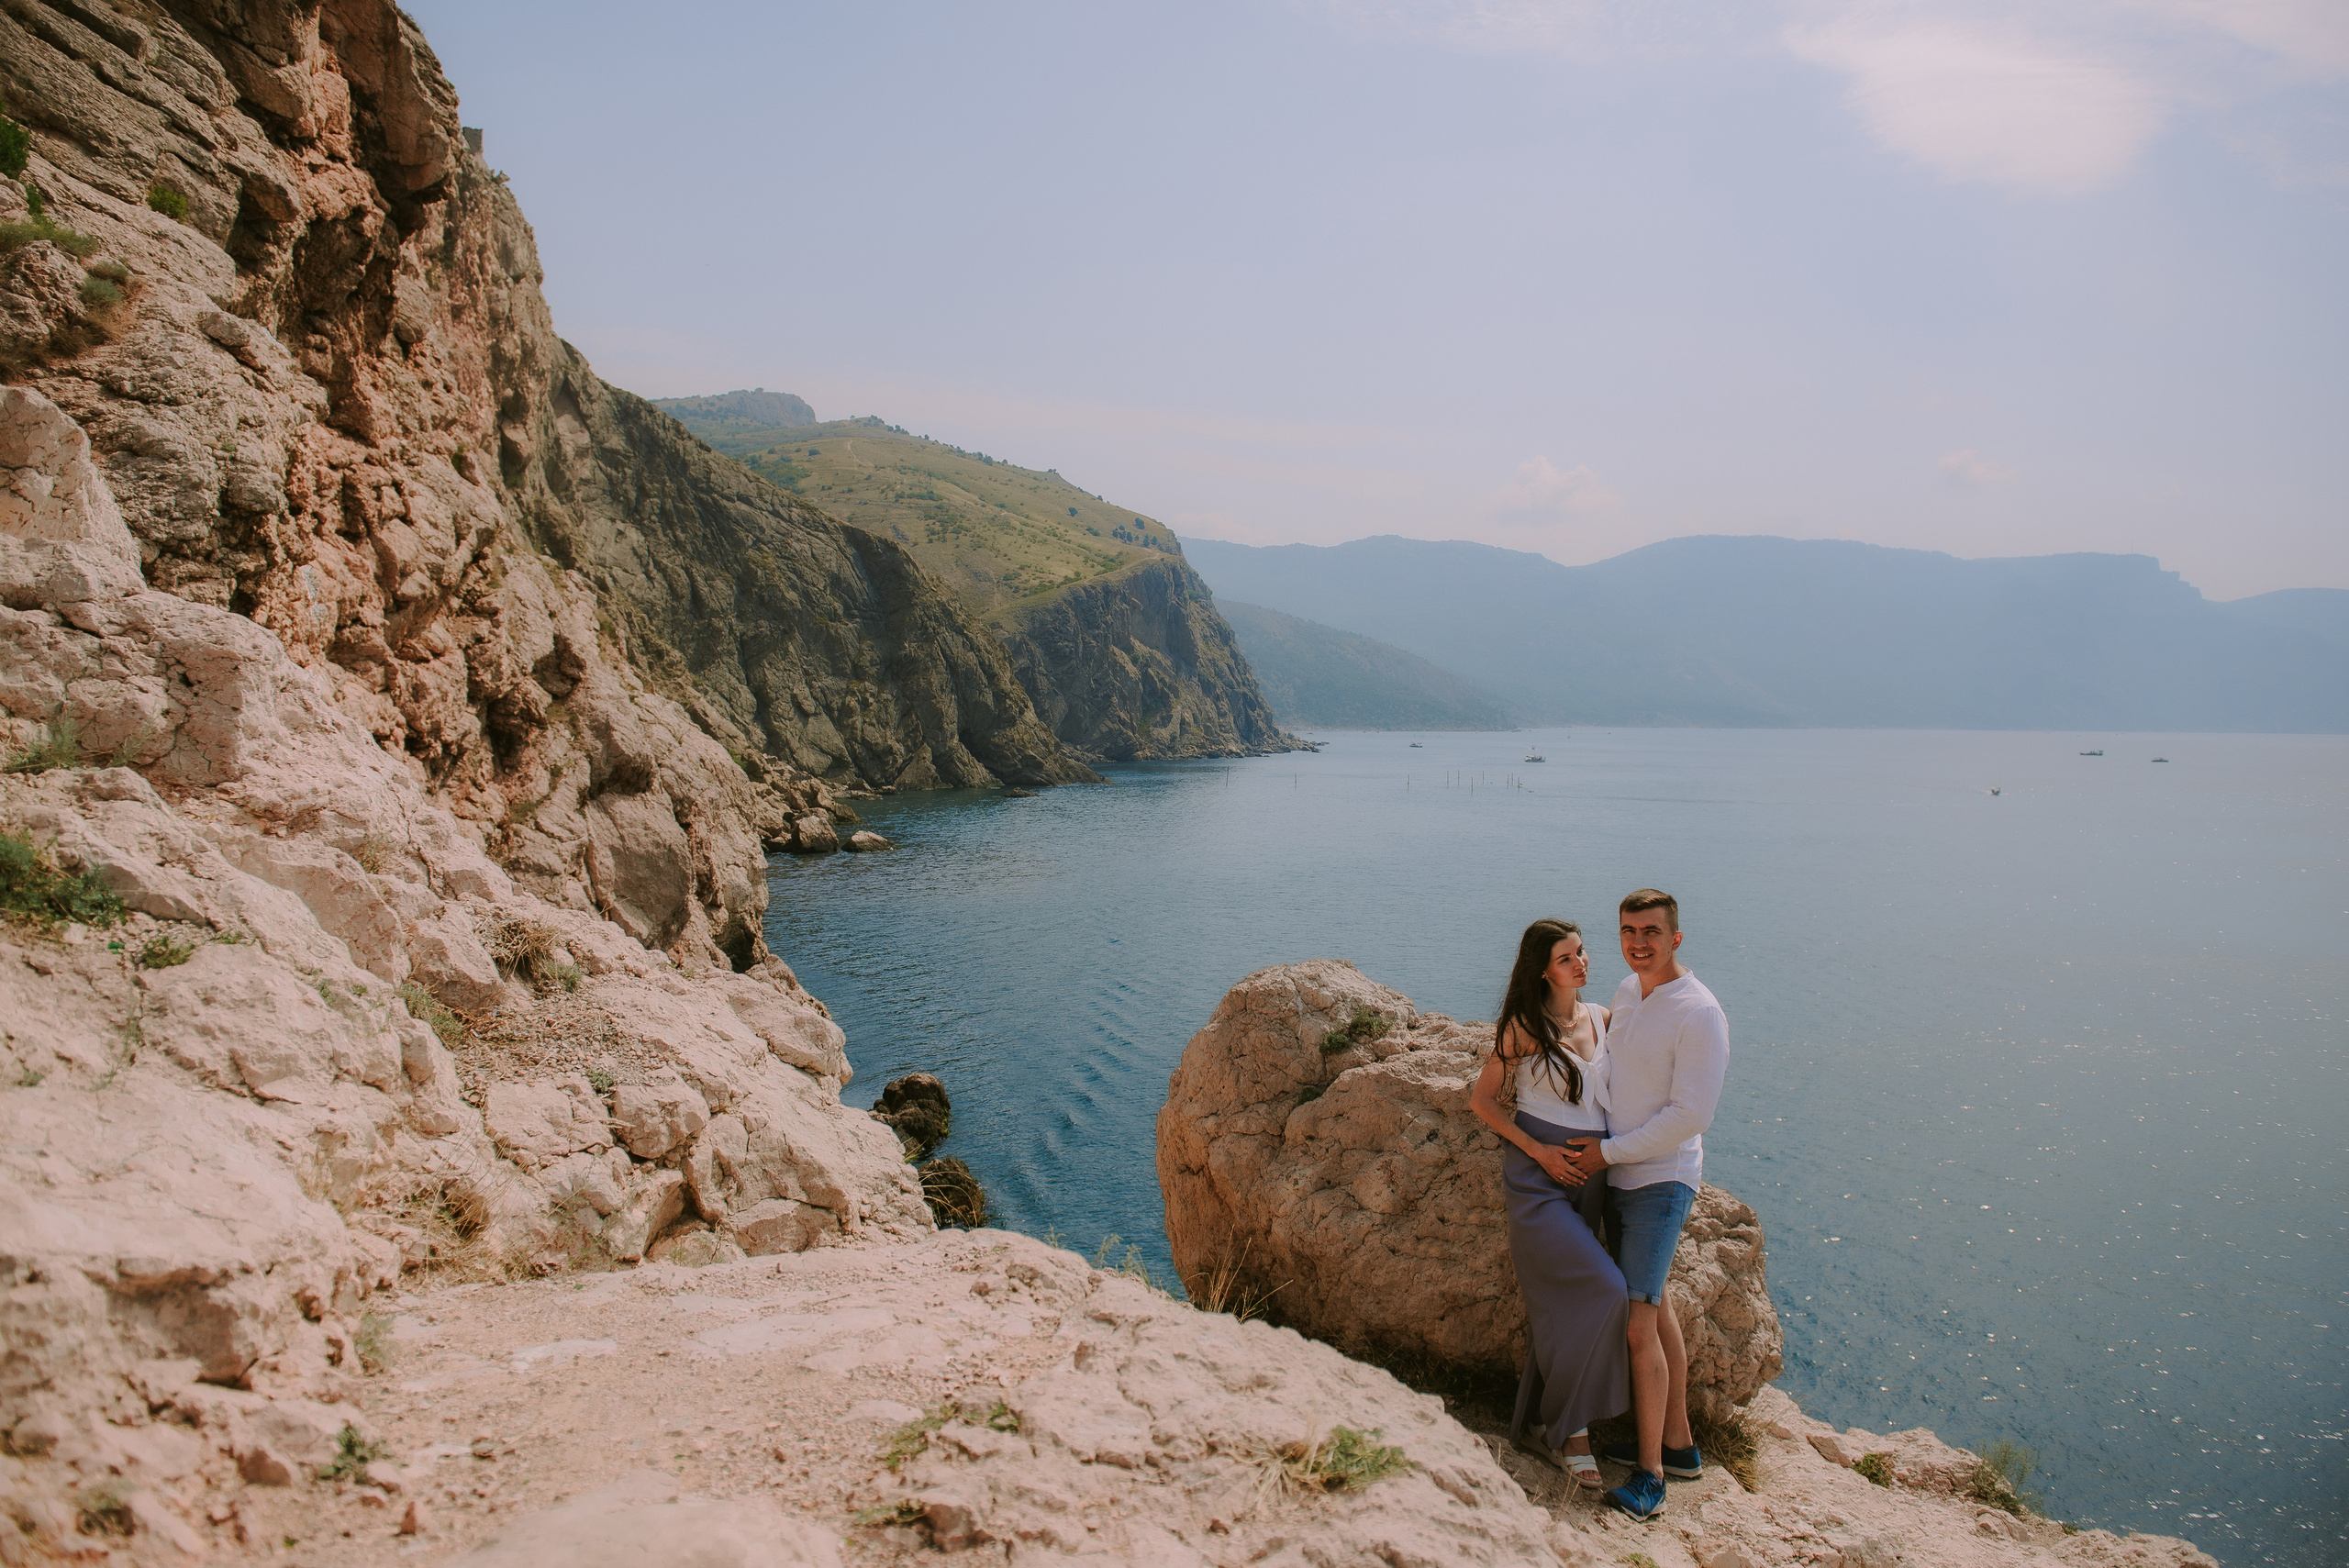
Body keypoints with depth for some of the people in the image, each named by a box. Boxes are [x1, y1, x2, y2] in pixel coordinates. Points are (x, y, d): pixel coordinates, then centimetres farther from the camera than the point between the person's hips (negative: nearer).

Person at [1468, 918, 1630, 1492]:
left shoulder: (1602, 1019, 8)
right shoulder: (1525, 1028, -7)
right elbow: (1482, 1099, -3)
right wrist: (1538, 1149, -12)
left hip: (1589, 1179, 6)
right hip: (1537, 1179, -6)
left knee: (1562, 1305, 9)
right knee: (1604, 1291, -17)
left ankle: (1537, 1425, 22)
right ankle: (1570, 1427, -2)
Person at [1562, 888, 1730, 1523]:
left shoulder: (1699, 1013, -18)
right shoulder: (1627, 991, 7)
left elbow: (1691, 1115, -19)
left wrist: (1608, 1152, -15)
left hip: (1660, 1180, -8)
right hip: (1620, 1177, 8)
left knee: (1639, 1321, -10)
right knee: (1655, 1306, 16)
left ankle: (1649, 1474, -1)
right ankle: (1678, 1442, 29)